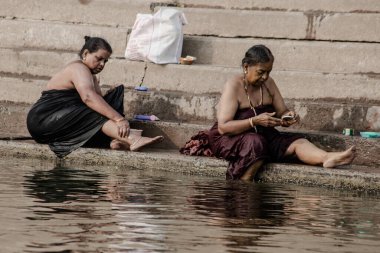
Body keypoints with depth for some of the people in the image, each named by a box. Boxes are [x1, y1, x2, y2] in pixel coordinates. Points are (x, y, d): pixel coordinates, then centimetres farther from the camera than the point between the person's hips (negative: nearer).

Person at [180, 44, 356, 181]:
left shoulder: (268, 84, 7)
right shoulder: (234, 86, -14)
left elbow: (281, 113, 14)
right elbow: (223, 127, -21)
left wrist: (288, 118, -13)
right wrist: (255, 121, -32)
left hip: (263, 137, 6)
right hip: (229, 139, -6)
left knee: (296, 142, -21)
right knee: (255, 143, -40)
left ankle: (328, 158, -48)